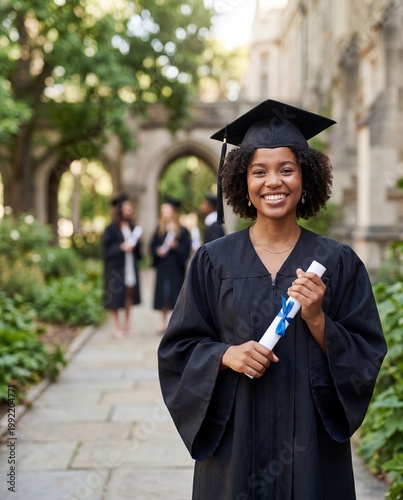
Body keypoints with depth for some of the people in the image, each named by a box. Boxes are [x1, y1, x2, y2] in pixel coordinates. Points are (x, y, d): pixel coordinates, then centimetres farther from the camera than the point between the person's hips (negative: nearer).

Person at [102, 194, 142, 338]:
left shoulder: (131, 227, 12)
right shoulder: (111, 229, -7)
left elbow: (137, 249, 17)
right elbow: (107, 248, -11)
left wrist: (137, 242, -3)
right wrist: (121, 247, -21)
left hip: (130, 266, 6)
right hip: (116, 267, -6)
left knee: (129, 295, 8)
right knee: (116, 297, -3)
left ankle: (126, 324, 18)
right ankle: (117, 327, 4)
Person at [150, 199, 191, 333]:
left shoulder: (182, 230, 1)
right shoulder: (159, 230, 9)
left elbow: (186, 248, -4)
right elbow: (152, 247, 8)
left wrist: (175, 245, -19)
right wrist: (158, 251, -11)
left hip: (176, 267, -3)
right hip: (162, 267, 3)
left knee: (176, 295, -2)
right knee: (163, 297, 3)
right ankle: (163, 323, 11)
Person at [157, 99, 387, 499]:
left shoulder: (338, 263, -1)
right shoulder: (214, 260, -1)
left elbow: (367, 358, -2)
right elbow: (178, 350, 1)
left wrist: (317, 320, -17)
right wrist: (226, 355, -17)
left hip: (311, 446, 0)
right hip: (233, 442, 0)